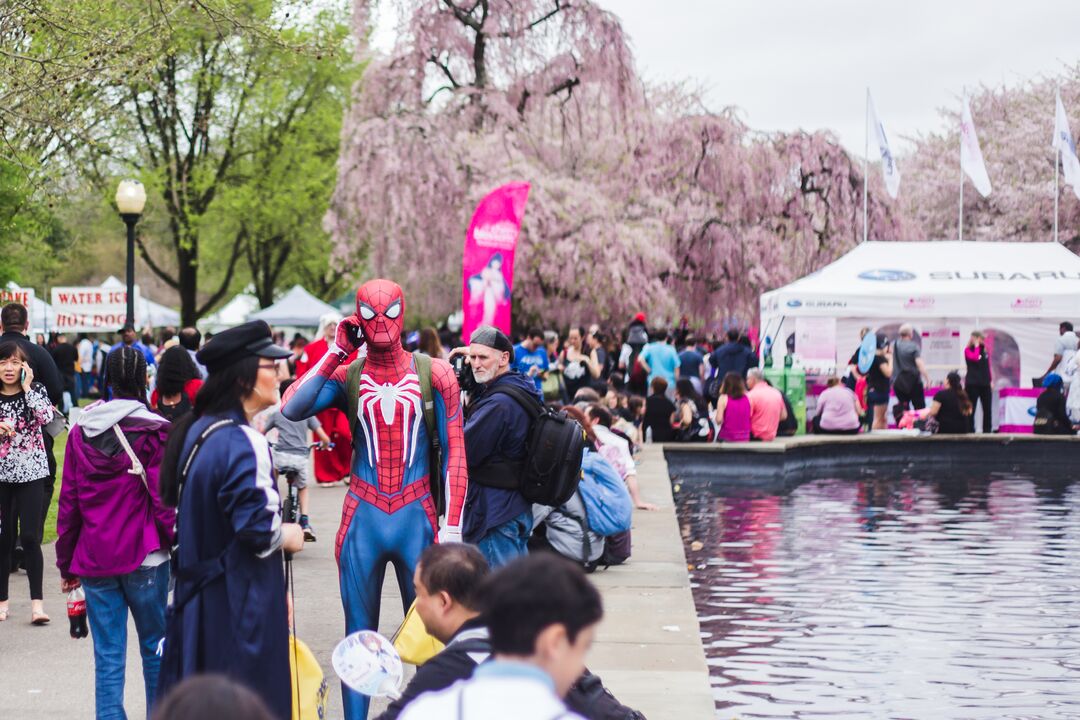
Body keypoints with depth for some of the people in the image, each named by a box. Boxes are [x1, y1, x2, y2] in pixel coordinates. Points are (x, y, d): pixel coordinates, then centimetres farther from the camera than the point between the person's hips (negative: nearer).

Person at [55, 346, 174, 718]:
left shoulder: (81, 432, 4)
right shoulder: (156, 432, -8)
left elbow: (68, 501, 6)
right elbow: (164, 499, -11)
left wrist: (66, 562, 13)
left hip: (94, 559, 3)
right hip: (144, 559, -3)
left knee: (107, 657, 5)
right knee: (155, 648, 12)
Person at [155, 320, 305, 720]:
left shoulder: (197, 431, 9)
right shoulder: (243, 443, -19)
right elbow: (257, 527, -25)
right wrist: (289, 536, -5)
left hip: (197, 593, 9)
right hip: (240, 599, -9)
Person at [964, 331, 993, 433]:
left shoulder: (985, 351, 13)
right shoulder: (968, 350, -2)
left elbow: (988, 367, 17)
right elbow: (975, 357, -24)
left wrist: (990, 381, 11)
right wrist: (976, 345, -12)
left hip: (985, 383, 5)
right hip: (972, 383, -5)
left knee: (987, 409, 6)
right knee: (971, 409, -2)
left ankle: (987, 431, 13)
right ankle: (970, 431, 2)